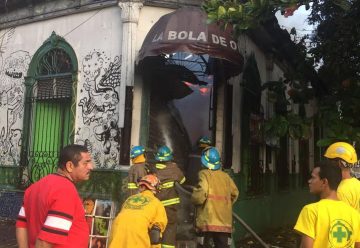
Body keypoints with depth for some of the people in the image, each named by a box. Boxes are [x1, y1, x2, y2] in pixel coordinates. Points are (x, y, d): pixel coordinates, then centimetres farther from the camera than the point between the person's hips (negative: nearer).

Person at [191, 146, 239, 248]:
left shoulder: (204, 174, -7)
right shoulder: (226, 176, 6)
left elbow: (200, 194, -19)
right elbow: (234, 193, 13)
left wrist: (195, 200, 2)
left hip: (207, 221, -4)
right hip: (224, 222, 4)